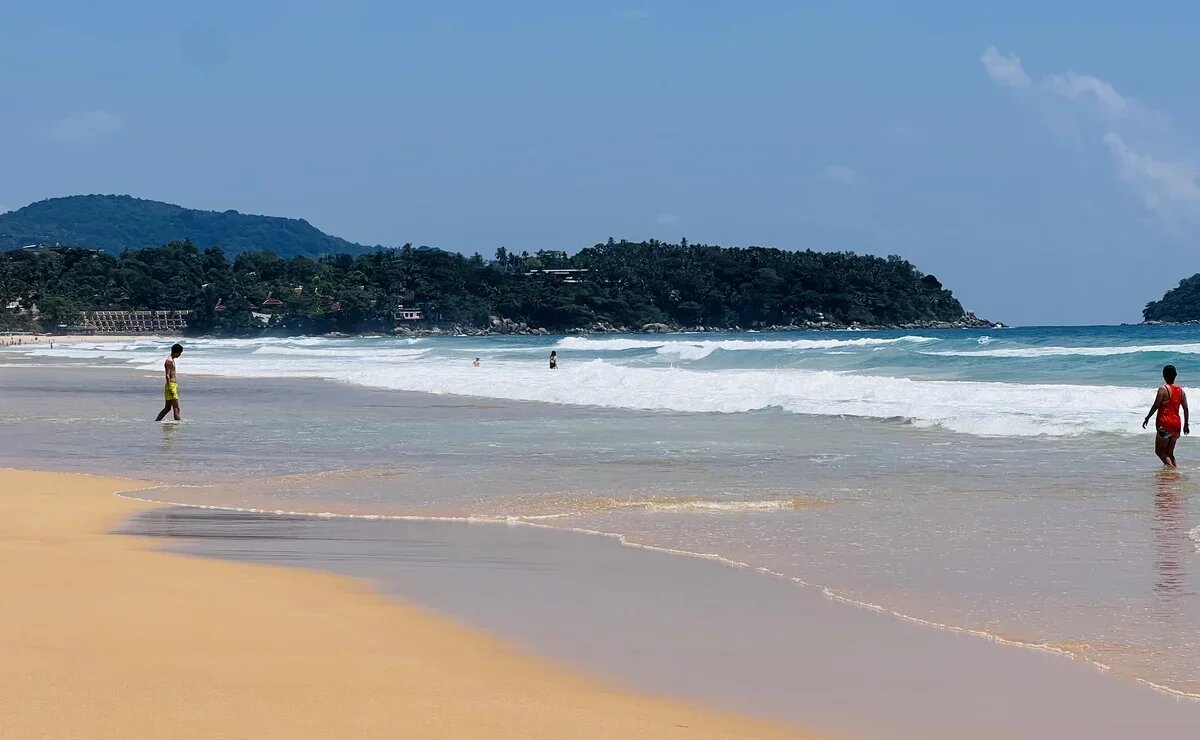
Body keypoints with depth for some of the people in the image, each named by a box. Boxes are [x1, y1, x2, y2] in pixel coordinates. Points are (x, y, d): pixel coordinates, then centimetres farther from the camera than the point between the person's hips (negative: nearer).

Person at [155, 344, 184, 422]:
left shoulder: (172, 360, 17)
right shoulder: (169, 361, -14)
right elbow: (167, 375, -20)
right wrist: (170, 388, -24)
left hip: (174, 385, 10)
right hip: (171, 386, -10)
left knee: (168, 408, 14)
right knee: (176, 408, -10)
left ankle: (156, 421, 17)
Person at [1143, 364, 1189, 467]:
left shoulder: (1163, 389, -10)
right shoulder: (1181, 390, 8)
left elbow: (1155, 406, -11)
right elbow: (1186, 409, 10)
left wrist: (1147, 419, 0)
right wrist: (1186, 425, 18)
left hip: (1165, 424, -6)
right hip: (1176, 424, 6)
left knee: (1159, 451, 0)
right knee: (1169, 453, 14)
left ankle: (1171, 467, -19)